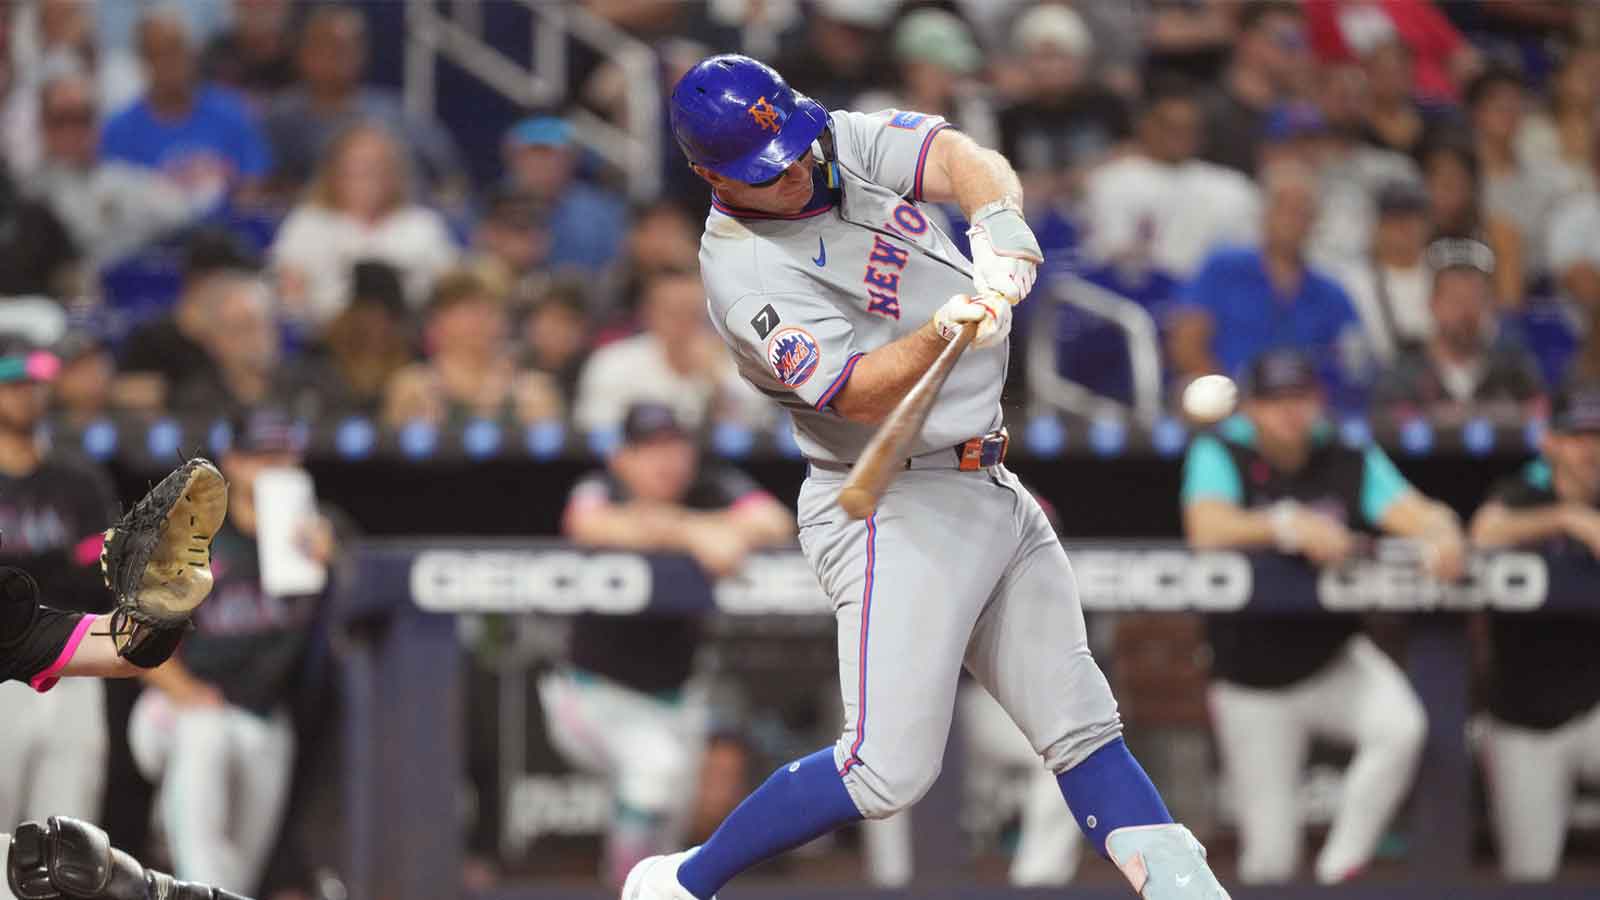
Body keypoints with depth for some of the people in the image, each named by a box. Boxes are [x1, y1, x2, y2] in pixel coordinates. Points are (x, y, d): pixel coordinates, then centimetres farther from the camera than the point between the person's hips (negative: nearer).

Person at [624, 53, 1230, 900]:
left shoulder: (848, 143, 2)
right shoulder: (745, 273, -19)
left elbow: (962, 159, -14)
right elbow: (858, 394, -26)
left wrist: (998, 224, -35)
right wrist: (943, 334, -44)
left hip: (991, 492, 8)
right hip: (897, 511, -8)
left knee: (1080, 724, 6)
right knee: (890, 768, -14)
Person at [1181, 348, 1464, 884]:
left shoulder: (1350, 462, -2)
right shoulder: (1220, 455, -7)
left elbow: (1412, 512, -17)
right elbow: (1207, 529, -26)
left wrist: (1441, 534, -41)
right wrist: (1290, 526, -41)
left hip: (1335, 660, 2)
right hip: (1252, 684, -2)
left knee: (1402, 728, -28)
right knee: (1269, 858, -3)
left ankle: (1339, 870, -13)